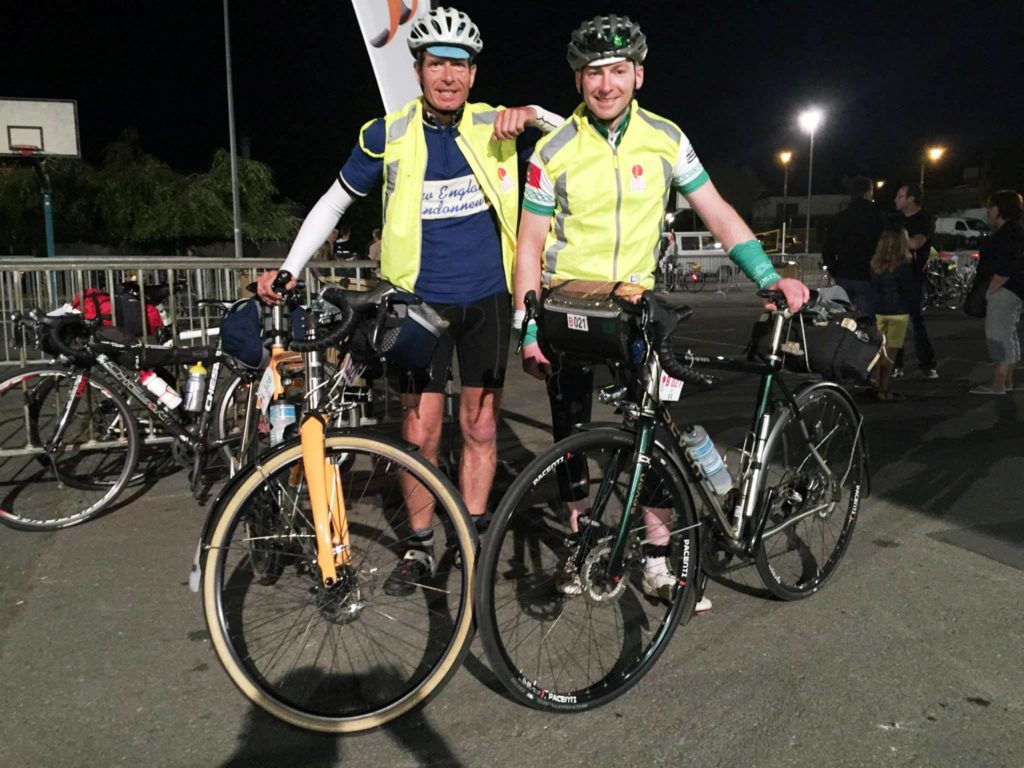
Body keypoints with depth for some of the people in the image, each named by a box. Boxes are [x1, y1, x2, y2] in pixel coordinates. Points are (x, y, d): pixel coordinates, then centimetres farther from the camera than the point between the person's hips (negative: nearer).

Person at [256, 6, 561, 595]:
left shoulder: (495, 125, -1)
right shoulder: (388, 136, -4)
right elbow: (334, 203, 6)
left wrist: (531, 116, -17)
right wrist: (287, 270, -3)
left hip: (487, 299, 1)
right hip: (421, 300, -1)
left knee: (480, 426, 7)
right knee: (420, 432, -2)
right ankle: (421, 548, 17)